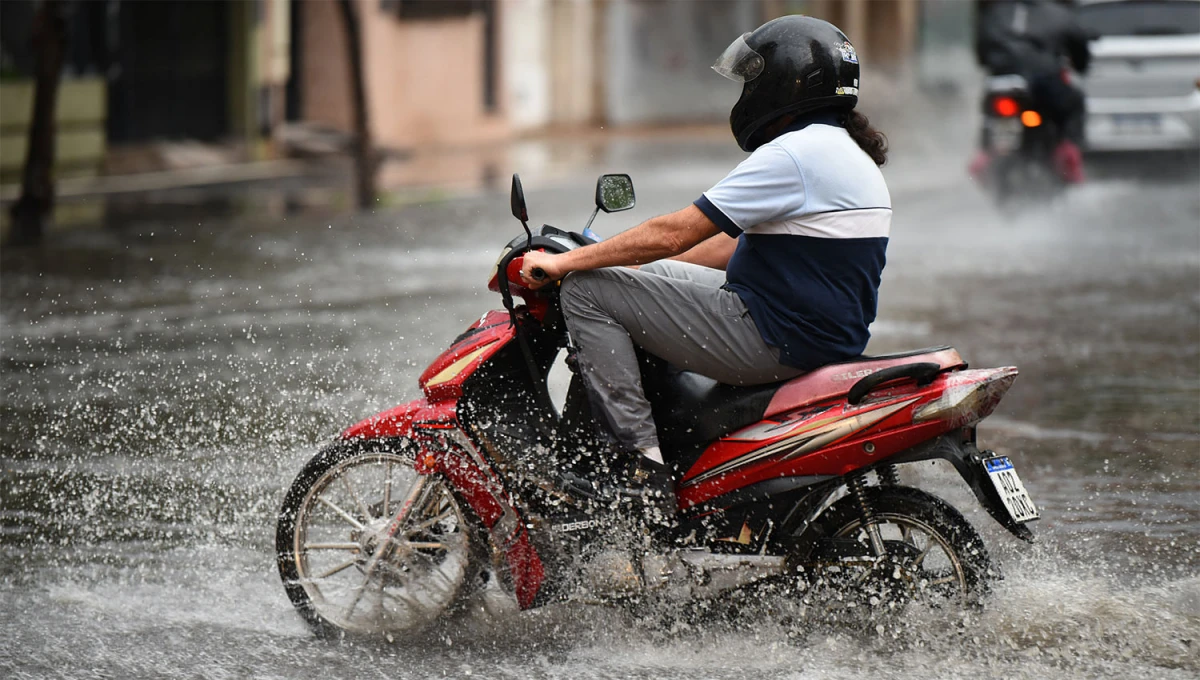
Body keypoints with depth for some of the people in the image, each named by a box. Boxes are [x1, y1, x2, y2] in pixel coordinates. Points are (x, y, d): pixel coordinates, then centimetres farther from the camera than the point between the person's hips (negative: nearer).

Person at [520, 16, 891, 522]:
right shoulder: (849, 153, 16)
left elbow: (674, 234, -17)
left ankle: (646, 467, -13)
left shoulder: (795, 155, -17)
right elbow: (736, 246, 24)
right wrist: (639, 268, 25)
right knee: (650, 279, 28)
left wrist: (563, 262, -9)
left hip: (776, 340, -11)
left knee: (587, 291, -8)